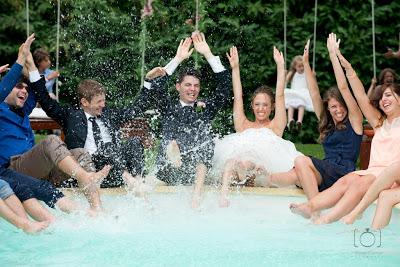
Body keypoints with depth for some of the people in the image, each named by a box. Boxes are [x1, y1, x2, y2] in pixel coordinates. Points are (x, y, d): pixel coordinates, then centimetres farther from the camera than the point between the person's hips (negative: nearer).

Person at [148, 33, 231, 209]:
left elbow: (225, 85, 6)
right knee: (172, 143, -27)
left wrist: (208, 54, 2)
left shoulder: (205, 109, 18)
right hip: (168, 172, -1)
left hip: (198, 171, 1)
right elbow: (155, 86, -2)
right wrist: (178, 59, -2)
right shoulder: (169, 108, 15)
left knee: (205, 140, -26)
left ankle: (197, 194, -35)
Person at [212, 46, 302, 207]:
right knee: (232, 160, -34)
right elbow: (238, 97, 20)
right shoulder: (244, 126, 26)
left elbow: (280, 95, 14)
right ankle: (223, 194, -46)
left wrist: (280, 66, 9)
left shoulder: (275, 126, 20)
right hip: (241, 167, 1)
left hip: (267, 170, -1)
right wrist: (235, 68, 15)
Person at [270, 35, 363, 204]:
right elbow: (314, 92, 18)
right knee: (295, 176, -26)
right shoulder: (326, 123, 21)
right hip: (324, 178, 5)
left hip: (344, 174, -5)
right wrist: (305, 62, 12)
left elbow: (343, 88, -4)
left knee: (301, 161, -26)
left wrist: (333, 54, -5)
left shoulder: (354, 120, 6)